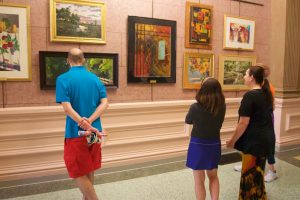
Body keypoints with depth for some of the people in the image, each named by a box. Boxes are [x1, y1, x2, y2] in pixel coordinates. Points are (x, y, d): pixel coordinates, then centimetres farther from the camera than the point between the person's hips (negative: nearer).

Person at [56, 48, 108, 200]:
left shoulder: (63, 79, -9)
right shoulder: (95, 78, 4)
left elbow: (67, 108, -20)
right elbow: (104, 103, -6)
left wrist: (85, 125, -21)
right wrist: (89, 122, -15)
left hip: (75, 132, -5)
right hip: (94, 130, 6)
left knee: (78, 173, 7)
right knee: (89, 170, 21)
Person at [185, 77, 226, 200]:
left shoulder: (195, 107, -22)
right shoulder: (222, 107, -11)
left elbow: (188, 121, -3)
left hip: (198, 145, -3)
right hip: (214, 144, 4)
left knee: (199, 180, 14)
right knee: (213, 177, 25)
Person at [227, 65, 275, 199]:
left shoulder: (250, 95, -19)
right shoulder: (266, 94, 8)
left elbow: (243, 123, -21)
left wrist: (233, 140, -10)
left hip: (254, 141, -9)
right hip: (266, 138, 9)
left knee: (249, 174, 7)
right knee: (257, 172, 22)